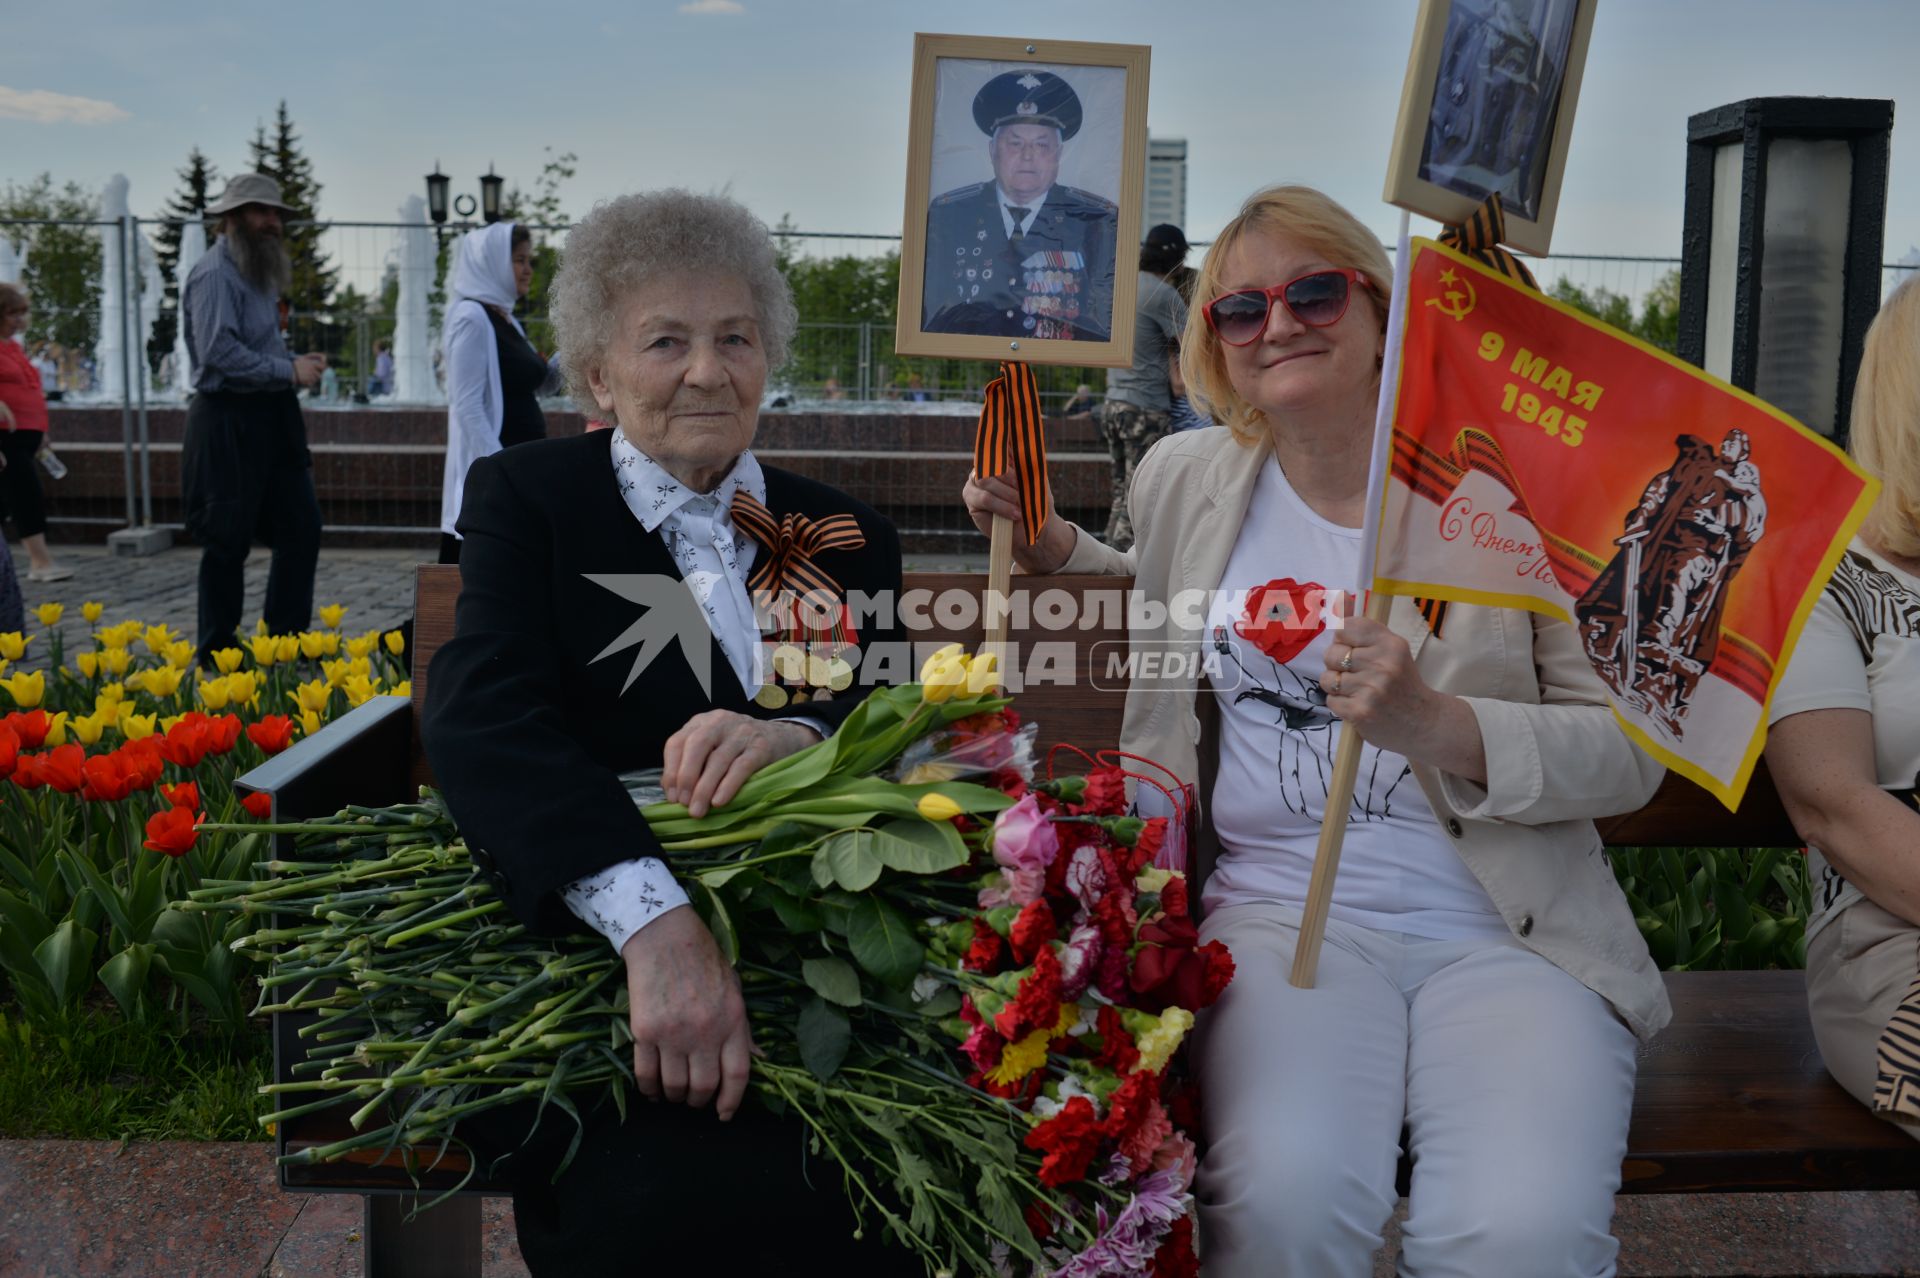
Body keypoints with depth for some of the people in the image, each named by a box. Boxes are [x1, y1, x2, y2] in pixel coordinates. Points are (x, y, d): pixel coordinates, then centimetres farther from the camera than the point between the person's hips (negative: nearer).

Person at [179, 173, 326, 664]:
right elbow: (219, 352, -23)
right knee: (229, 543, -1)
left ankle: (287, 640, 19)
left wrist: (298, 365, 5)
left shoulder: (257, 272, 16)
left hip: (271, 419, 9)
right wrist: (289, 371, -18)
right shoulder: (215, 274, -14)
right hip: (230, 424, -9)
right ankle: (215, 656, 11)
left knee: (302, 527, 10)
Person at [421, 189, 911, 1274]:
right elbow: (482, 715, -14)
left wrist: (803, 736, -25)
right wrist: (657, 922, -32)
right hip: (592, 957, -2)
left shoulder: (848, 535, 15)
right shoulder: (526, 500, 4)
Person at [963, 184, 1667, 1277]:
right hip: (1280, 908, 1)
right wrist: (1045, 544, 17)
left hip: (1504, 929, -1)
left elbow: (1631, 751, 1)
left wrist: (1435, 725, -16)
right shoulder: (1186, 479, 13)